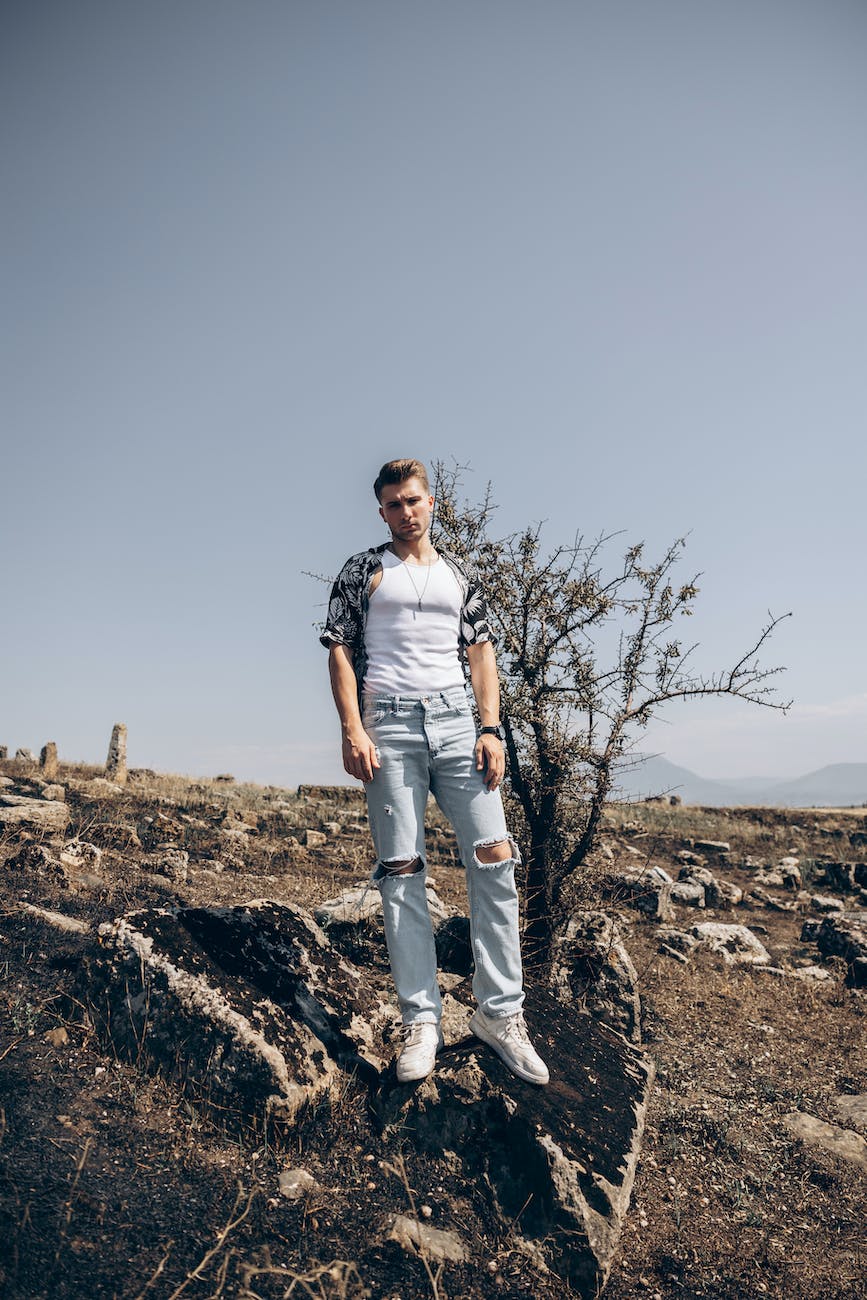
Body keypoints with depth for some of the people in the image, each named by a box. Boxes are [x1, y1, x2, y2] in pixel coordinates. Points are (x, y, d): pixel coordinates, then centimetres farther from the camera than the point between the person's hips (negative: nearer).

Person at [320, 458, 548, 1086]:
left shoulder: (459, 574, 18)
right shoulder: (363, 570, 11)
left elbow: (482, 654, 13)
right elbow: (340, 652, 5)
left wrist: (491, 729, 0)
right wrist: (353, 731, -8)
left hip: (455, 718, 2)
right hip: (389, 725, -2)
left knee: (494, 858, -5)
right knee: (401, 872, -1)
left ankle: (501, 1012, 7)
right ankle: (421, 1019, 8)